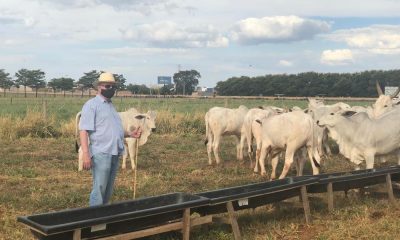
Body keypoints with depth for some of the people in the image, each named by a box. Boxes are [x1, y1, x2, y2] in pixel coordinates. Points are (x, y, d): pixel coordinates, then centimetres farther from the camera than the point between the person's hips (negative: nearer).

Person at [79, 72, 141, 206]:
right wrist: (86, 154, -23)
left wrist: (129, 134, 12)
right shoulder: (91, 105, -6)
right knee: (99, 190, -5)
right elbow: (83, 130, -14)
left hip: (115, 154, 8)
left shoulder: (111, 105, 19)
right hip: (101, 154, -8)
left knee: (108, 190, 14)